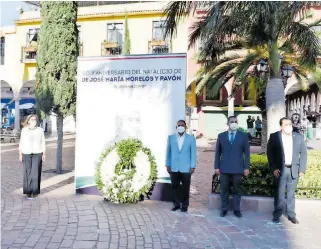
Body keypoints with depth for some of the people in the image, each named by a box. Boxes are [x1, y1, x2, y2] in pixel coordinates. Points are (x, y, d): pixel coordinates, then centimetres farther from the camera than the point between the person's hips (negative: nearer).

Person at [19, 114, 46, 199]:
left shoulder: (40, 130, 5)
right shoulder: (24, 130, 5)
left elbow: (43, 143, 6)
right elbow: (21, 143, 7)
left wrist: (44, 154, 1)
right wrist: (20, 154, 2)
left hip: (37, 154, 0)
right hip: (26, 154, 0)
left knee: (35, 173, -5)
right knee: (27, 173, 0)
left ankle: (34, 191, 3)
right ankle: (28, 191, 8)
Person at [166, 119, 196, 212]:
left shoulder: (191, 138, -1)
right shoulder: (171, 138, 5)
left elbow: (193, 153, -1)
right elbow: (168, 152, 7)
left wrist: (193, 166, -5)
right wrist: (168, 165, 4)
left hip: (186, 168, -2)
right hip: (174, 168, 2)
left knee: (185, 188, 8)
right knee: (175, 186, 9)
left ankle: (185, 205, 21)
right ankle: (177, 203, 23)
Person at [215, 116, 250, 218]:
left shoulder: (243, 136, 4)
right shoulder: (221, 136, 6)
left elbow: (247, 152, 2)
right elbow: (218, 152, 7)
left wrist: (246, 167, -3)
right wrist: (217, 166, 1)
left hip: (238, 168, -1)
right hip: (224, 168, 1)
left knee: (237, 190, 9)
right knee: (224, 190, 7)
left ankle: (236, 209, 19)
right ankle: (224, 209, 18)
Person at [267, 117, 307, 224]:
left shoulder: (299, 137, 3)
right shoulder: (274, 137, -4)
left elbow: (303, 153, 6)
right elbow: (270, 153, -3)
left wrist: (302, 169, 0)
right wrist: (273, 168, -11)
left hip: (294, 170, 2)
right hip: (280, 170, -2)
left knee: (291, 194, 12)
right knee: (279, 193, 5)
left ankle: (291, 215, 24)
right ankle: (277, 214, 17)